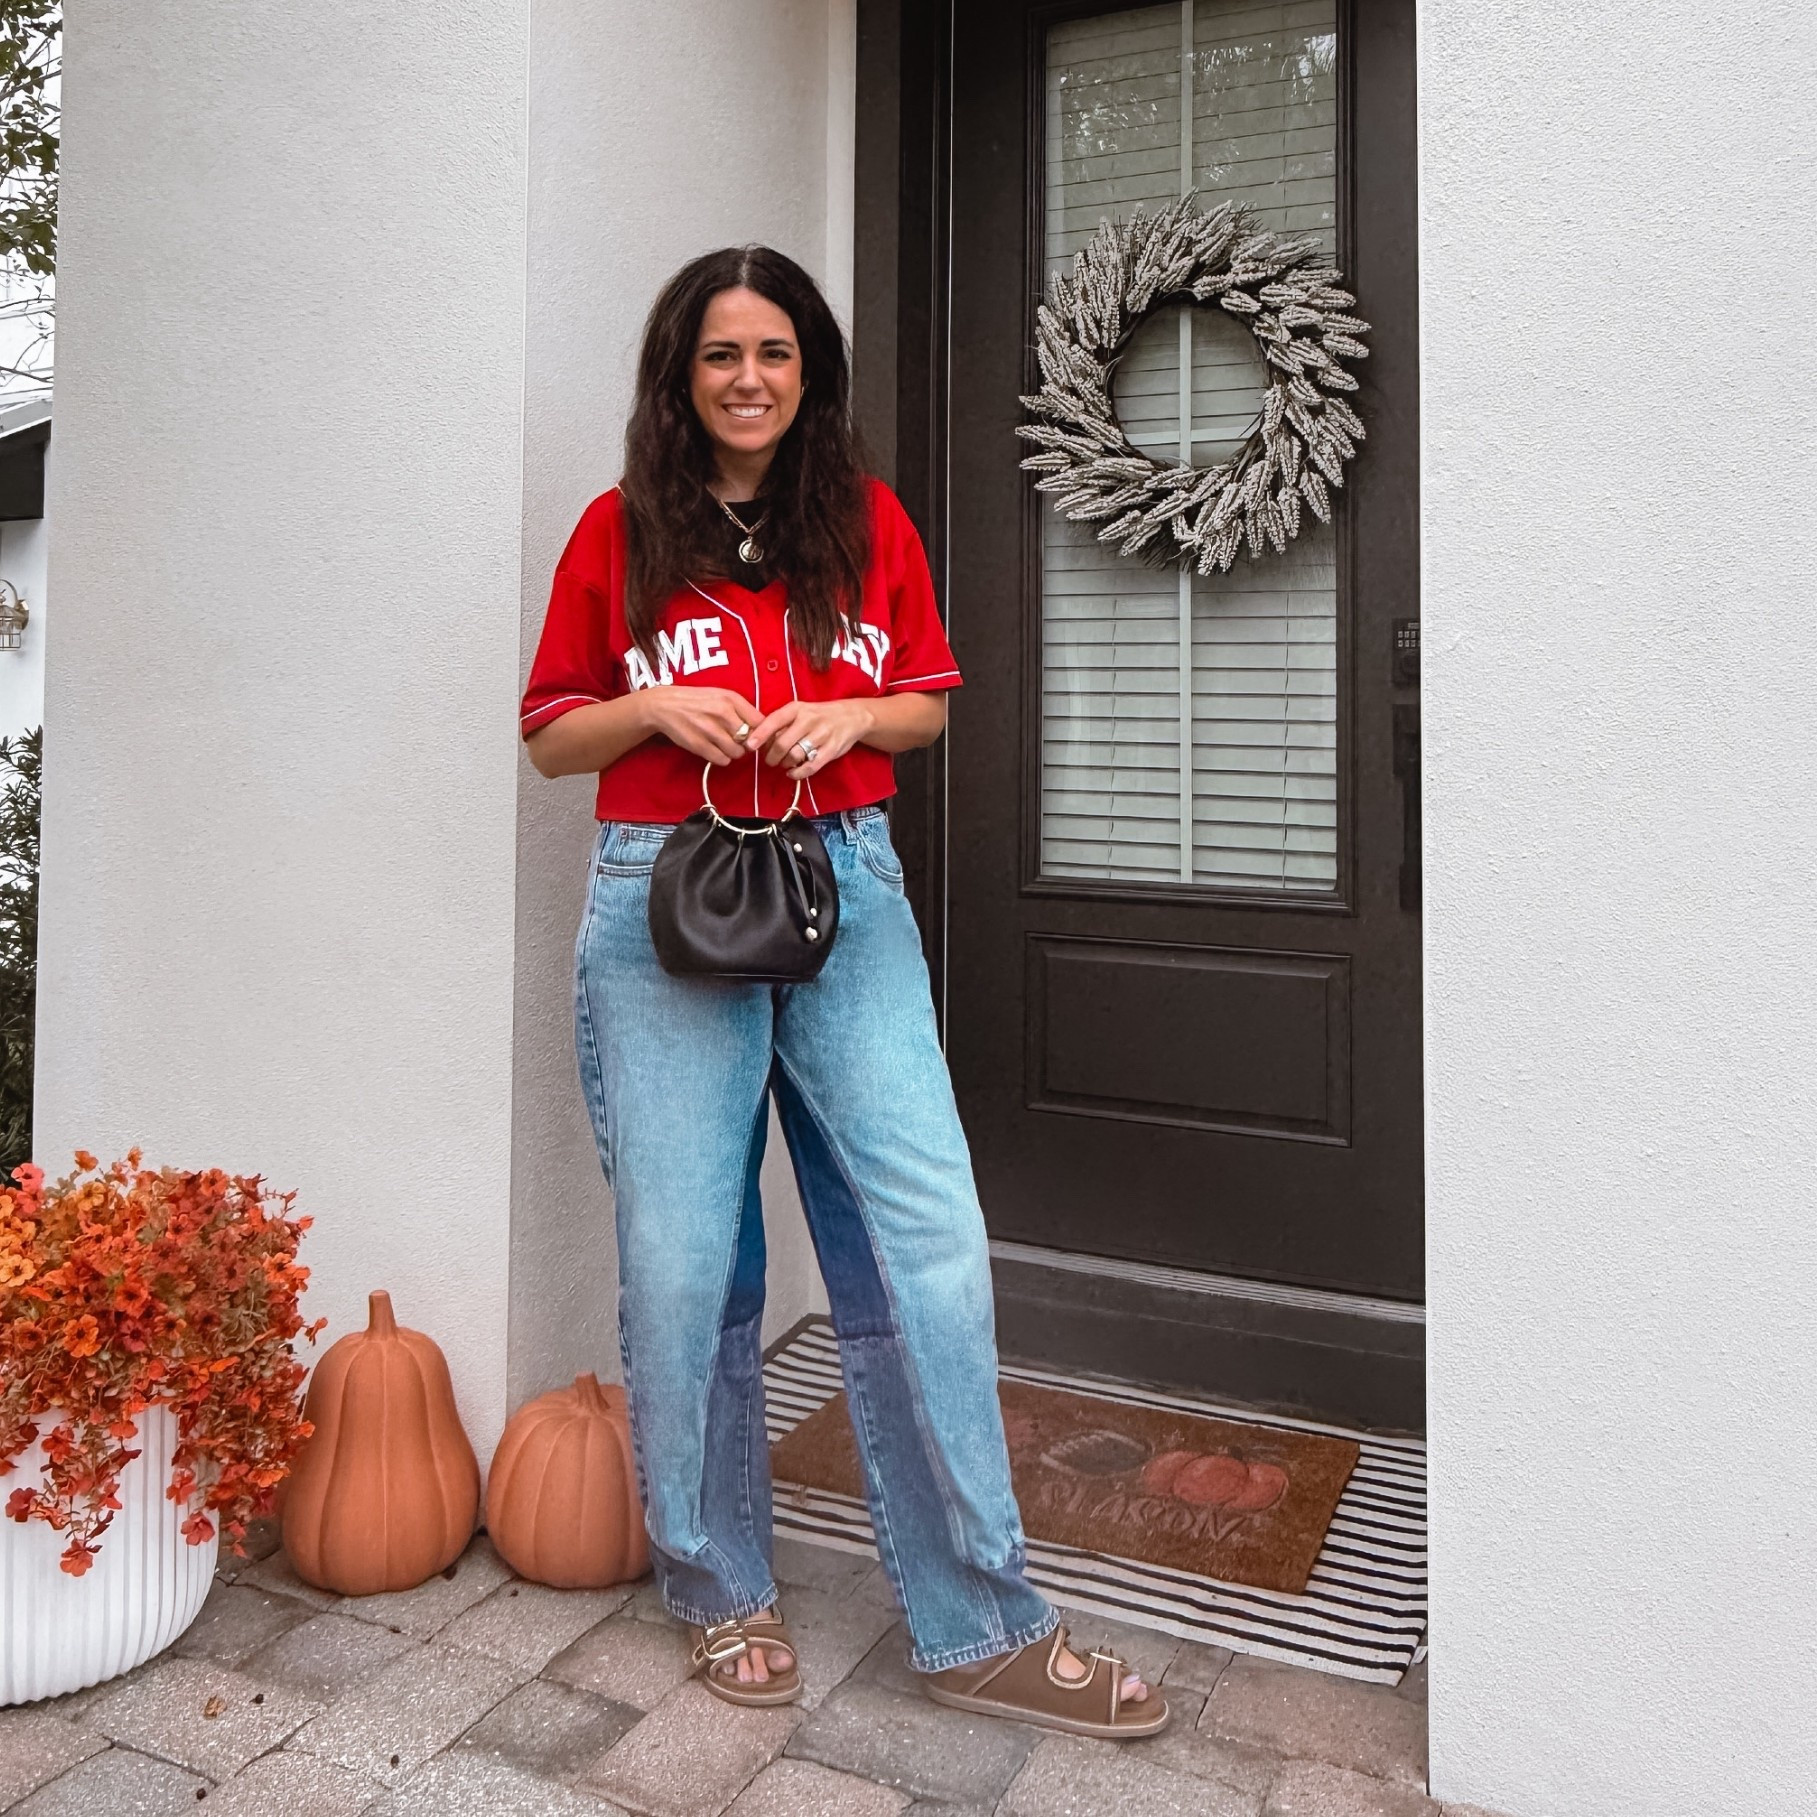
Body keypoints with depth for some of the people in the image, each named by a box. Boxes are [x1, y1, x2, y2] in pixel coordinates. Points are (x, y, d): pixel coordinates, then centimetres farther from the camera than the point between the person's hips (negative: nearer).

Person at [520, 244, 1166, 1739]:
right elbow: (552, 737, 11)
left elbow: (930, 704, 16)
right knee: (683, 1259, 3)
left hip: (847, 889, 1)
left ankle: (979, 1628, 10)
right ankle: (722, 1590, 26)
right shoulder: (620, 531, 7)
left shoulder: (870, 522, 10)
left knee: (926, 1244, -5)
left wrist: (850, 715, -5)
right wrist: (657, 708, -9)